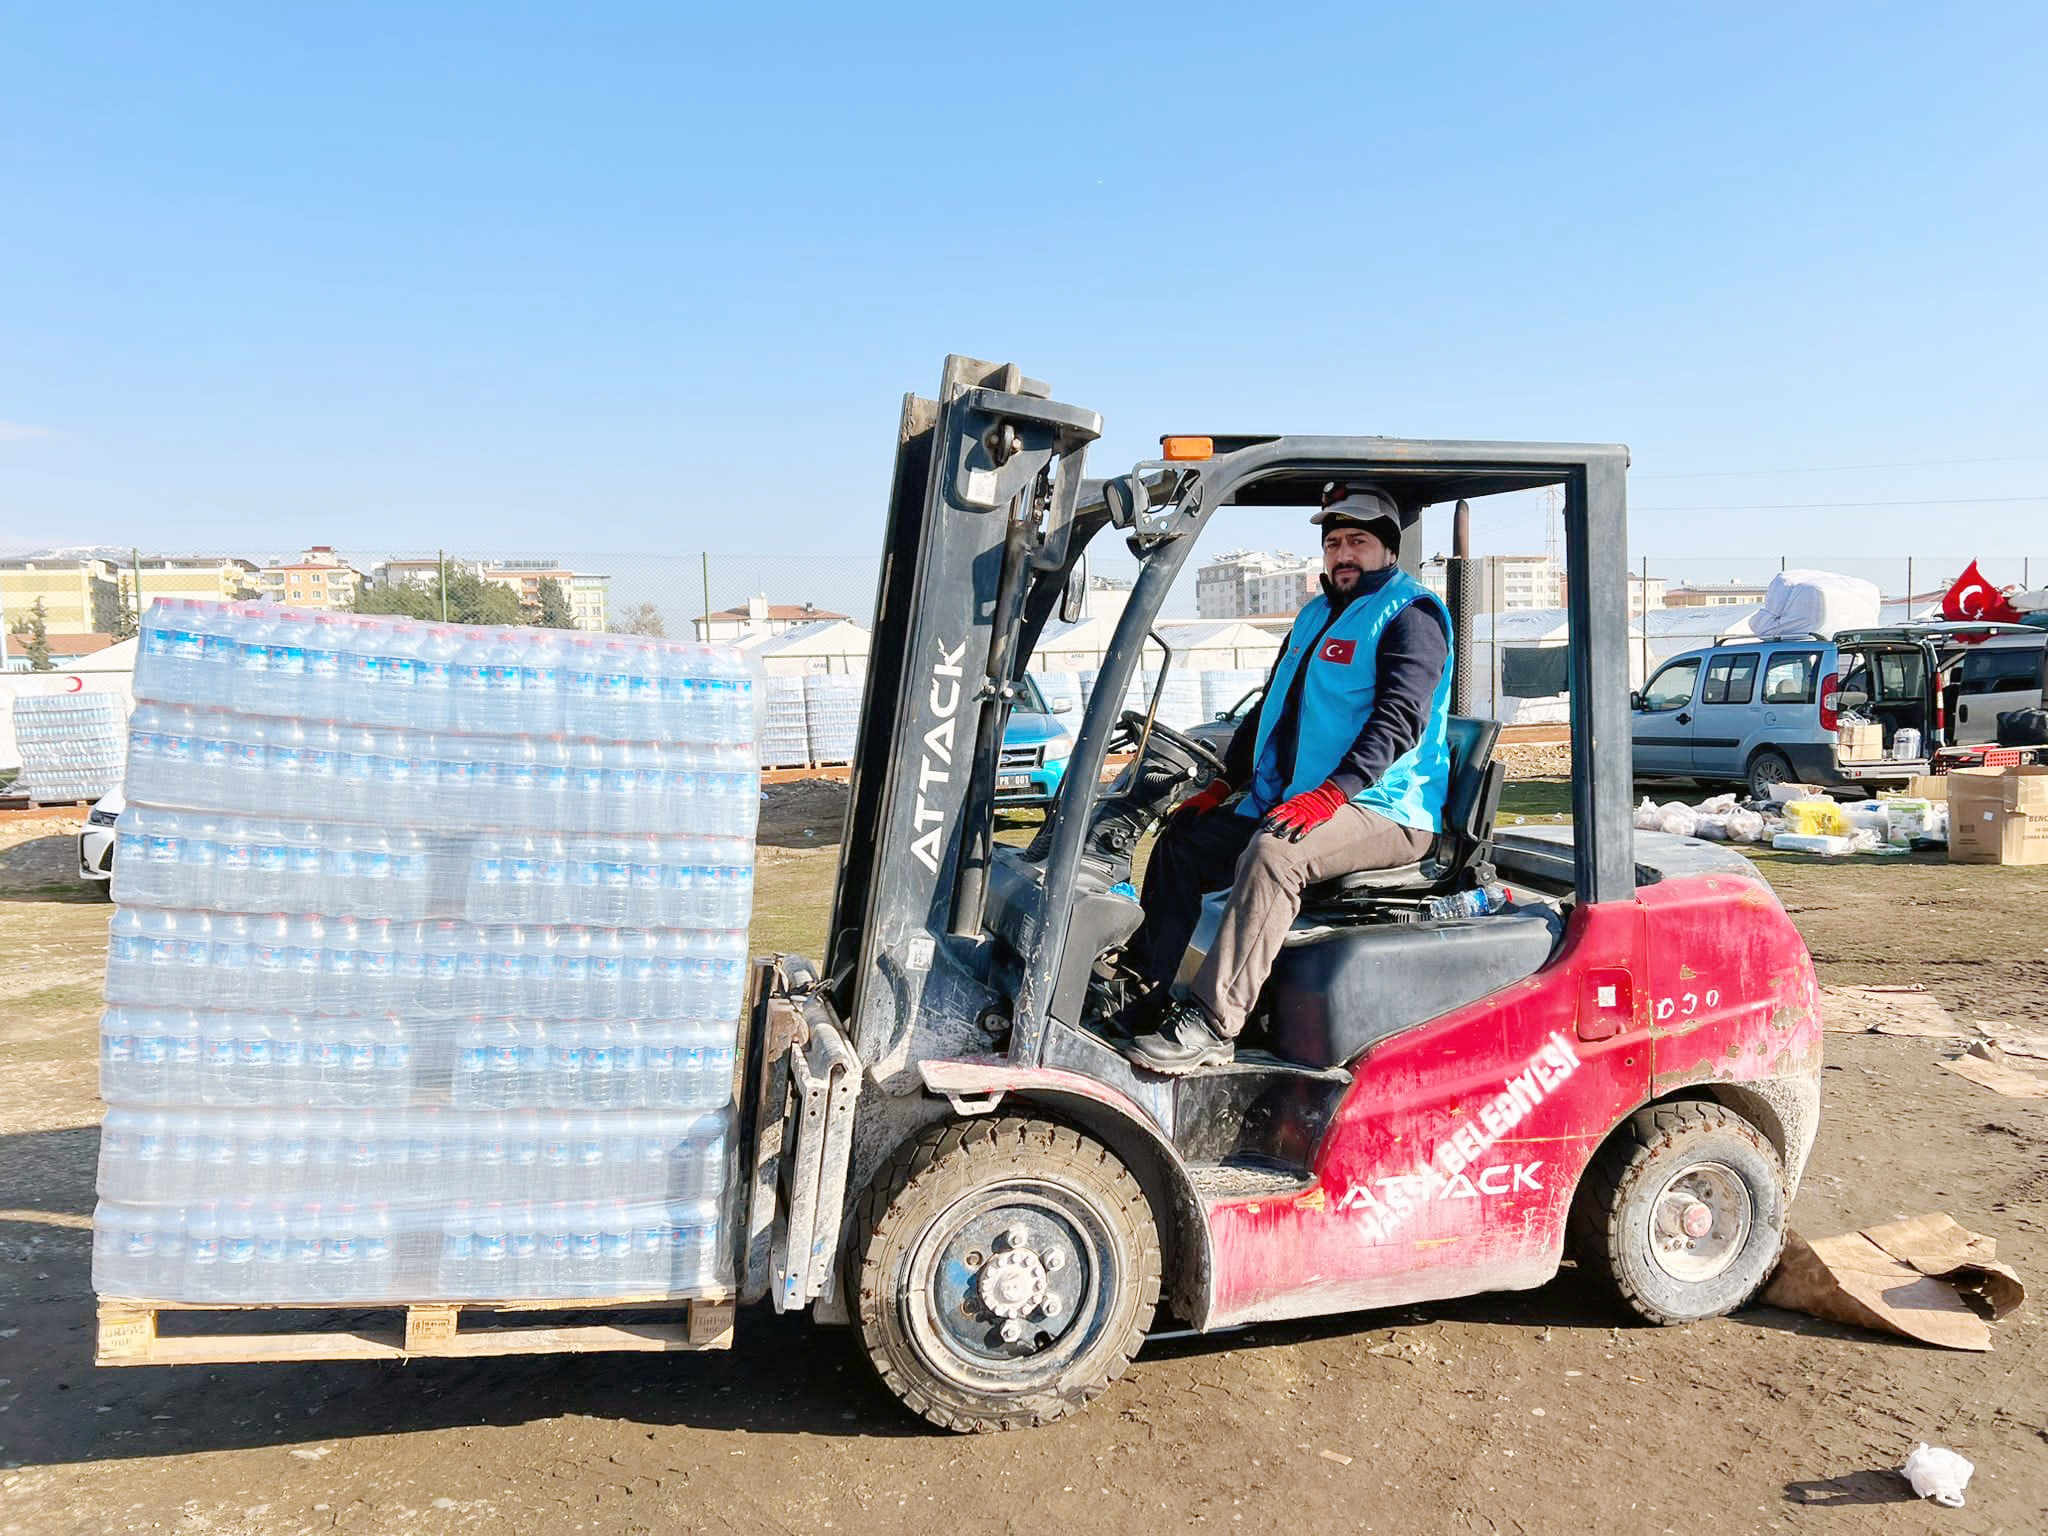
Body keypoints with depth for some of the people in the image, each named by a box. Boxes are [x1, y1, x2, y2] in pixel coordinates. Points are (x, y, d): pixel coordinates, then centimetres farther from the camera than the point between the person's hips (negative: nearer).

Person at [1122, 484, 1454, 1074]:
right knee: (1182, 839, 3)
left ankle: (1208, 1027, -36)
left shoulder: (1411, 614, -6)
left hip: (1387, 810, -9)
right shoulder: (1316, 615, 21)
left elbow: (1401, 717, -20)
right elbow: (1270, 709, 25)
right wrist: (1224, 782, 13)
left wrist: (1332, 792, -31)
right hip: (1288, 800, 9)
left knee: (1273, 853, -35)